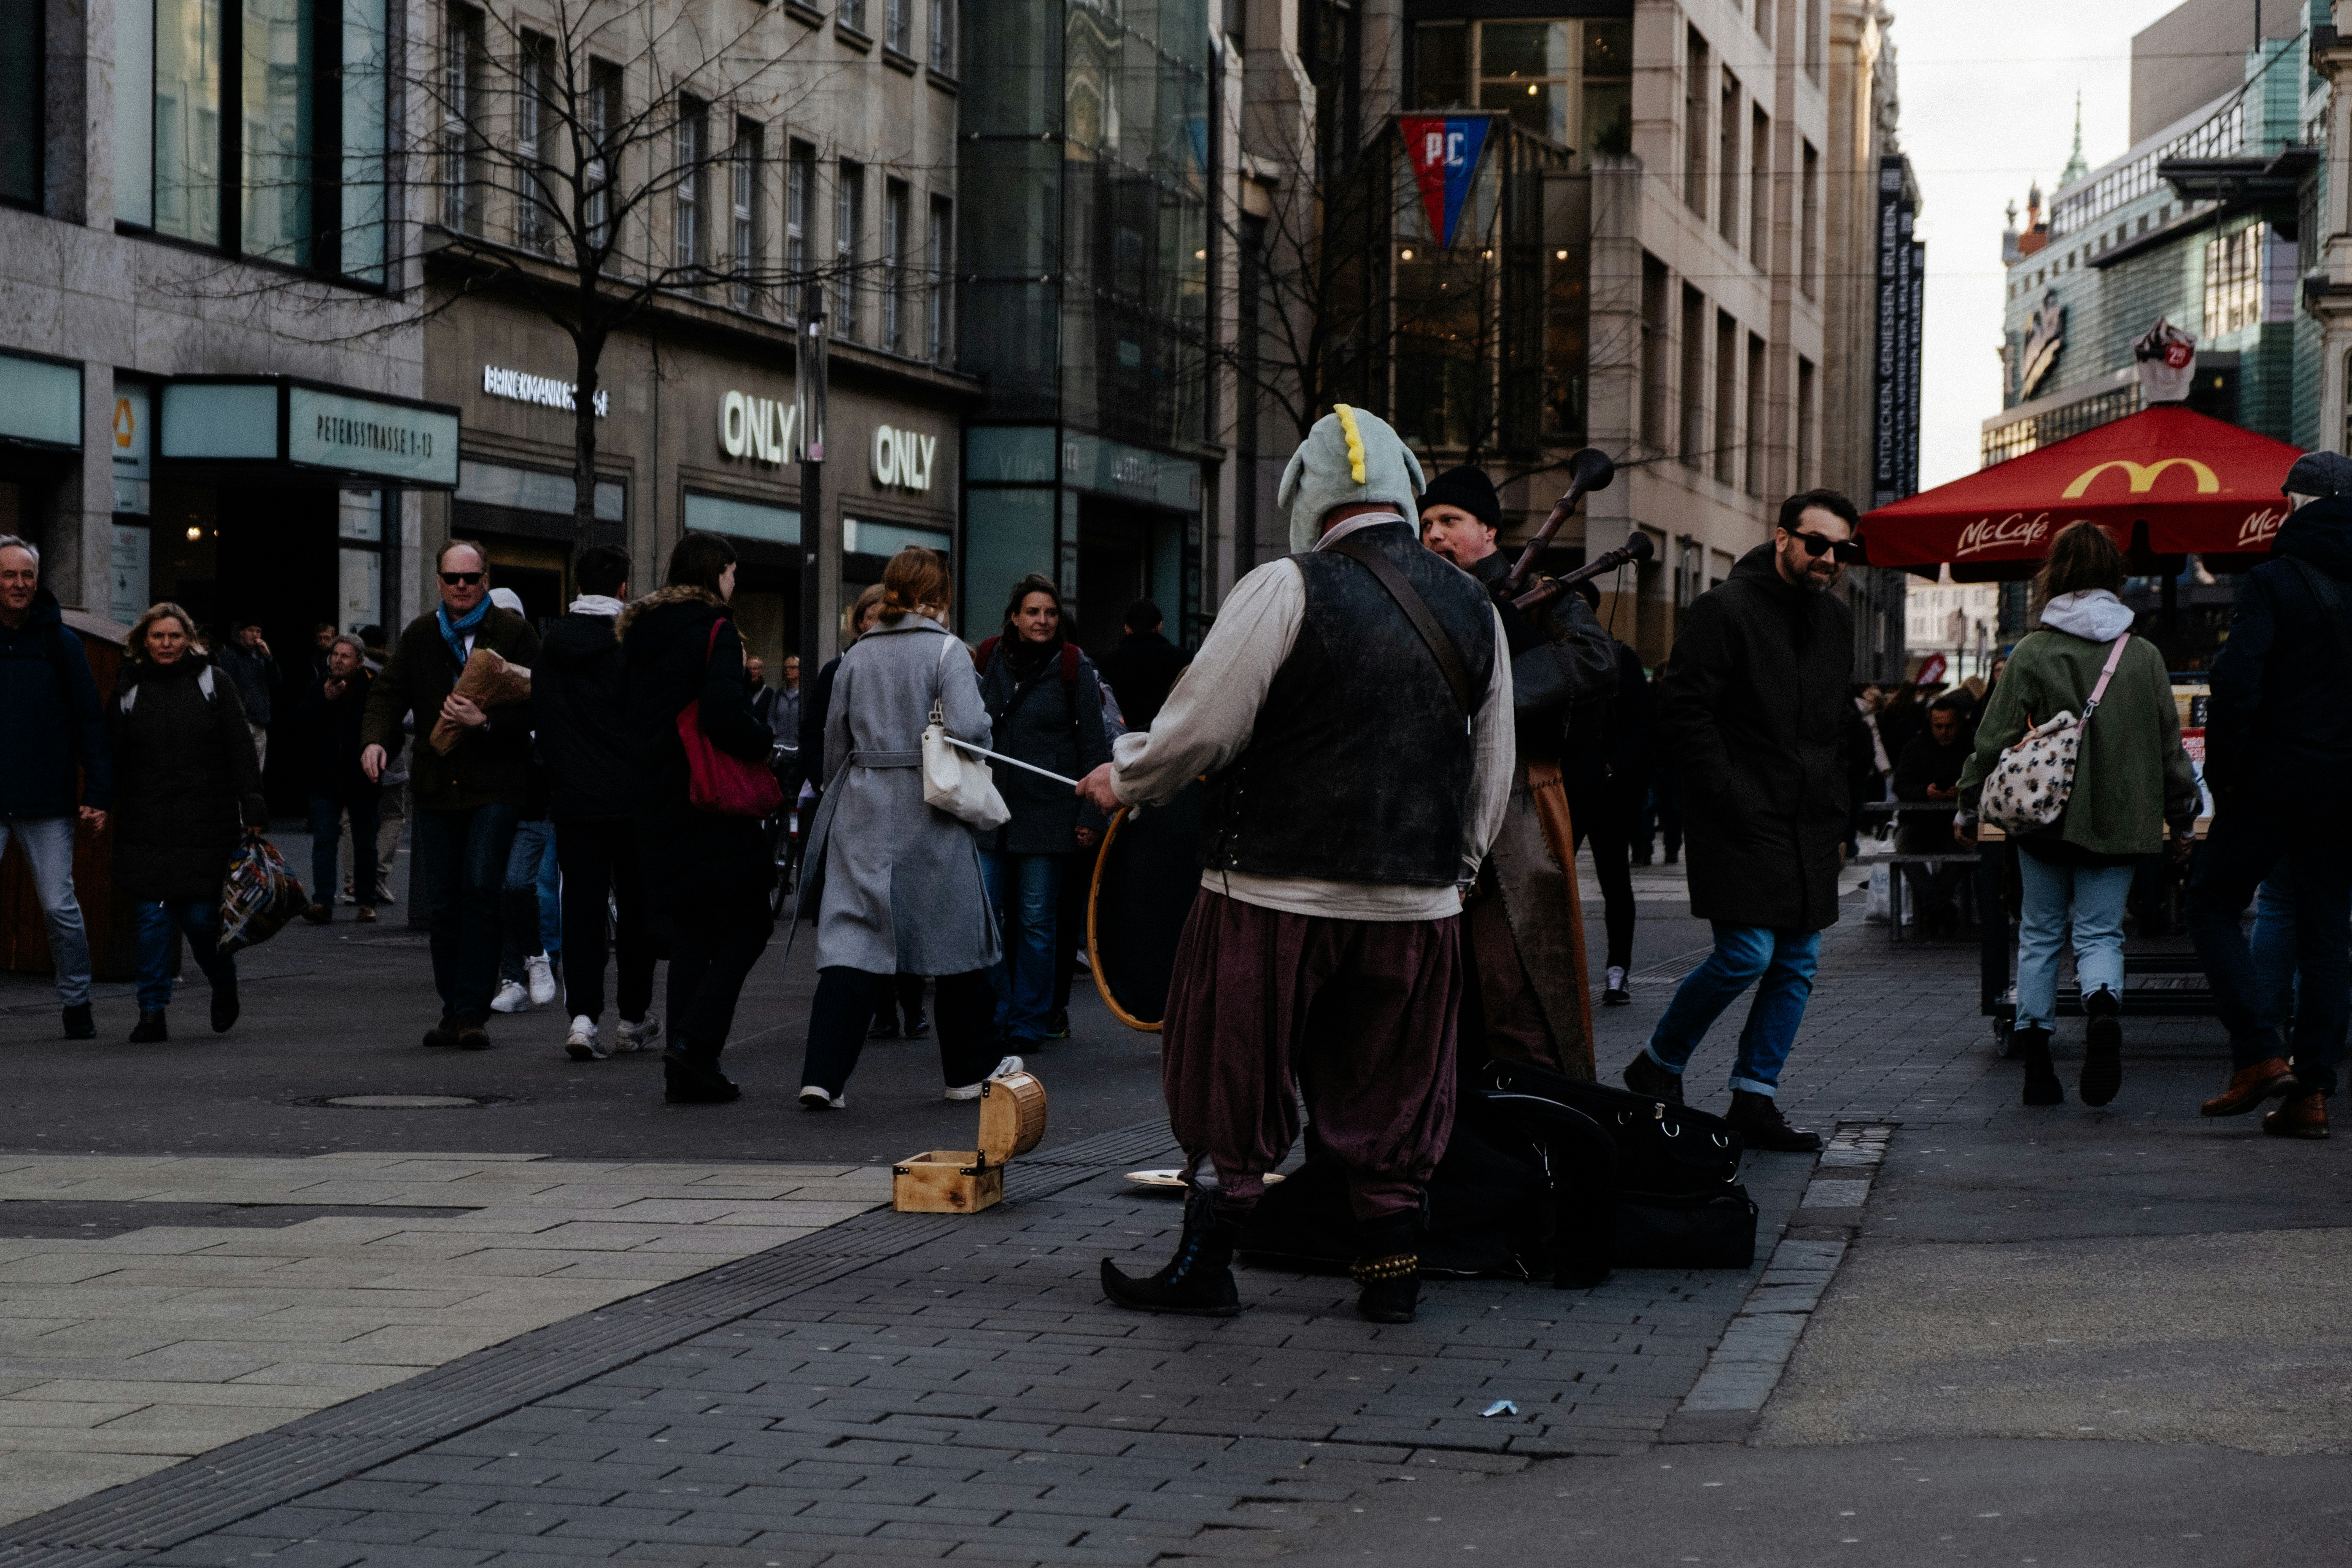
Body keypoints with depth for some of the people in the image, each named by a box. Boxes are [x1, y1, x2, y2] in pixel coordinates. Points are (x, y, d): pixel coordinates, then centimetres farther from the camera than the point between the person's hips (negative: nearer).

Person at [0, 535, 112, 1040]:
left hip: (47, 806, 0)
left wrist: (98, 794, -4)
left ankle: (76, 1004, 14)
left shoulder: (61, 643, 4)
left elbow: (91, 722, 4)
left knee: (60, 908, 2)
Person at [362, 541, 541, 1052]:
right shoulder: (419, 636, 12)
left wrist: (487, 721, -22)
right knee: (442, 904, 6)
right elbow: (389, 693, 8)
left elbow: (534, 704, -6)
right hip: (434, 789, 4)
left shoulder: (513, 632, 0)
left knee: (480, 889, -14)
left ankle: (472, 1011, -10)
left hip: (496, 786, -4)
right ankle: (454, 1010, 17)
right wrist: (375, 738, -12)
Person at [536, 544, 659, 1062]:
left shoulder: (553, 642, 5)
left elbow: (539, 714, 12)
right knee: (636, 904, 10)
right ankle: (634, 1018, 18)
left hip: (571, 797, 3)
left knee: (582, 905, 1)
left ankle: (583, 1015, -13)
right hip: (631, 798, -3)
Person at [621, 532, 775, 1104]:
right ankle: (696, 1040, -13)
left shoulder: (641, 633, 13)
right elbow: (725, 714, -23)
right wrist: (764, 745, -7)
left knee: (689, 933, 12)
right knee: (748, 920, 1)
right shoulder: (714, 631, -11)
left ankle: (687, 1071, 8)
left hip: (656, 805, 8)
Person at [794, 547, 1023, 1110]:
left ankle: (823, 1076, -12)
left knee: (852, 936, -1)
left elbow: (836, 738, 11)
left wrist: (839, 800, 24)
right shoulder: (947, 650, -7)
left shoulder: (856, 655, 7)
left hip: (863, 810, 3)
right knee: (956, 933, 12)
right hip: (930, 809, -3)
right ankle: (972, 1067, 23)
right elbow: (967, 728, -19)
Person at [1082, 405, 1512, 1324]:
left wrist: (1125, 782, 7)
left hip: (1277, 887, -4)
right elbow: (1493, 773, 14)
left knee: (1233, 1084, 7)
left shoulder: (1285, 591, -11)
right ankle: (1390, 1276, 16)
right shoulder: (1475, 610, 7)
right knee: (1390, 1097, 13)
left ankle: (1205, 1269, 13)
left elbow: (1201, 727, -11)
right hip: (1418, 897, 4)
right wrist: (1457, 869, 28)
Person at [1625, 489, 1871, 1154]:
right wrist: (1727, 796, -16)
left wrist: (1833, 806, 14)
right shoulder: (1725, 610, -9)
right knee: (1746, 954, -13)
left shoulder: (1837, 620, 15)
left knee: (1797, 963, 5)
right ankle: (1658, 1065, 7)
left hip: (1809, 826, 8)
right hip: (1742, 823, -7)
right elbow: (1682, 711, -12)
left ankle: (1755, 1100, 12)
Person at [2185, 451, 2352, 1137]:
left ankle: (2259, 1054, -6)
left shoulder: (2273, 582, -9)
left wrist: (2224, 769, -7)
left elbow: (2237, 685, -18)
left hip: (2273, 781, -5)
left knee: (2213, 906, 8)